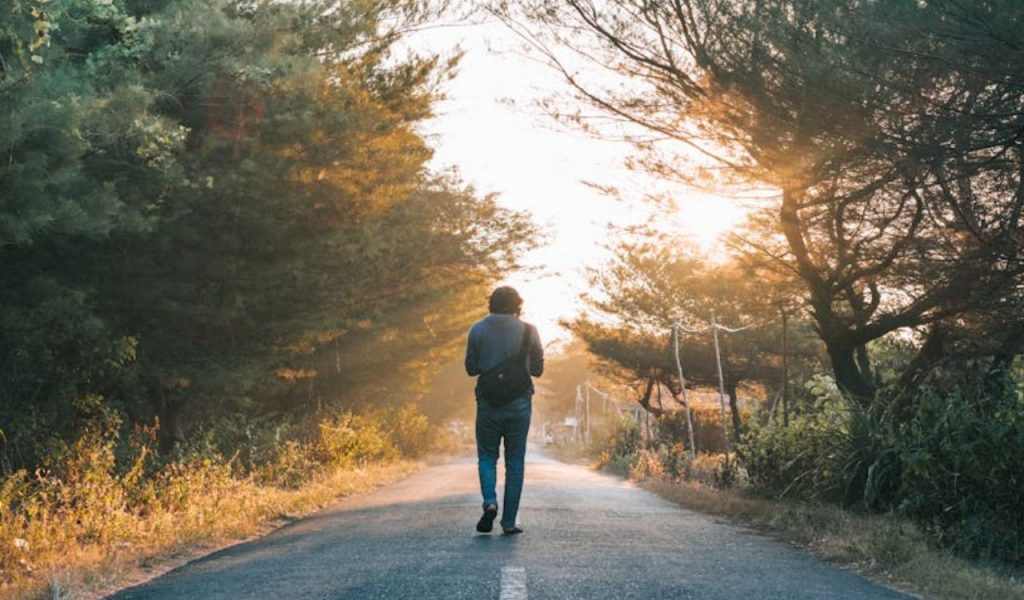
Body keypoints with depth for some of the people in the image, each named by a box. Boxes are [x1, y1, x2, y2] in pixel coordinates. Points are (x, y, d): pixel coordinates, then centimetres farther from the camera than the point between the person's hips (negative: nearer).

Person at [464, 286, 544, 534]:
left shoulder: (478, 330, -3)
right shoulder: (528, 331, -3)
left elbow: (471, 368, 2)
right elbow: (538, 369, 4)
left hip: (488, 402, 0)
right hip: (519, 403, 0)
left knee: (487, 456, 12)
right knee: (515, 462, 7)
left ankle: (490, 501, -13)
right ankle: (509, 521, 5)